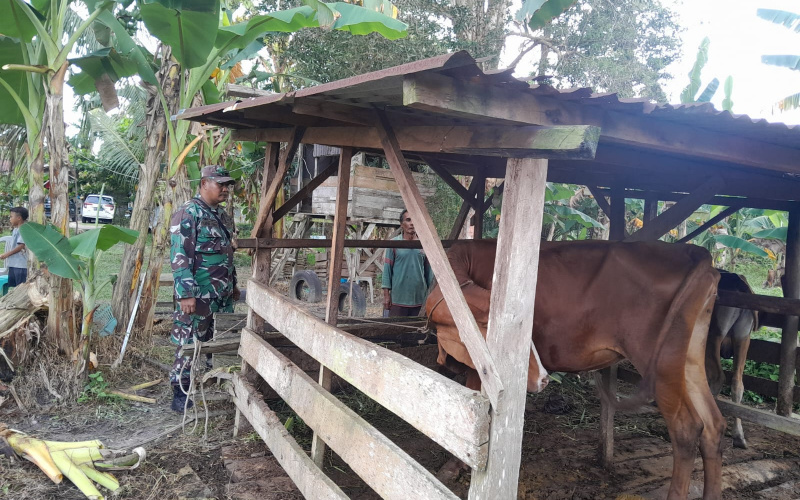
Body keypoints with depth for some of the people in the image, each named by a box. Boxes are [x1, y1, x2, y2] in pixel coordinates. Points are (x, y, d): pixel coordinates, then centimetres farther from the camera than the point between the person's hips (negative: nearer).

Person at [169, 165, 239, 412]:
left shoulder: (222, 215, 14)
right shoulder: (188, 213, -13)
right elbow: (179, 256, -18)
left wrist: (233, 284, 23)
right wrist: (186, 293, -22)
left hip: (223, 295, 9)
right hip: (198, 295, -9)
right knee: (189, 343, 0)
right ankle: (181, 392, 12)